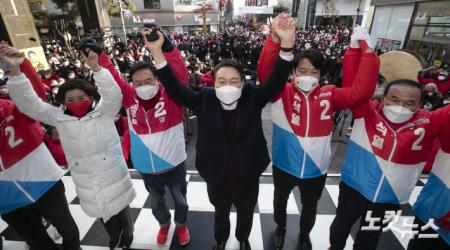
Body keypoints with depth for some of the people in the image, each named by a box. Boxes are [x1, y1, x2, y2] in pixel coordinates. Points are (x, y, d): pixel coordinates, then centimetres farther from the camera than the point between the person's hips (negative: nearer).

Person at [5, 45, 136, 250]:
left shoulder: (104, 113, -11)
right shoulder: (59, 118, -2)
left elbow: (113, 95, -27)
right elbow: (29, 103, -5)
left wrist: (96, 68, -40)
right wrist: (15, 70, -17)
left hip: (114, 177, -3)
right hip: (86, 184, 3)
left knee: (120, 210, 18)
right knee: (103, 214, 24)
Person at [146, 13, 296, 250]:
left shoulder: (252, 98, -14)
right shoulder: (205, 100, -14)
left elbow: (276, 81, -24)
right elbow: (174, 88, -17)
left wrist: (287, 44, -39)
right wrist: (157, 52, -28)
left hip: (247, 178, 0)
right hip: (217, 179, 0)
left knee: (246, 215, 29)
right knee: (220, 214, 30)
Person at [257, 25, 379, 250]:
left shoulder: (329, 96, -9)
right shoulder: (282, 93, -15)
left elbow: (360, 92, -19)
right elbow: (265, 72, -30)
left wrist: (366, 51, -24)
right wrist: (275, 39, -45)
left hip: (316, 169, 2)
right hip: (284, 166, -1)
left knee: (310, 206, 26)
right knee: (280, 200, 26)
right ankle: (280, 227, 58)